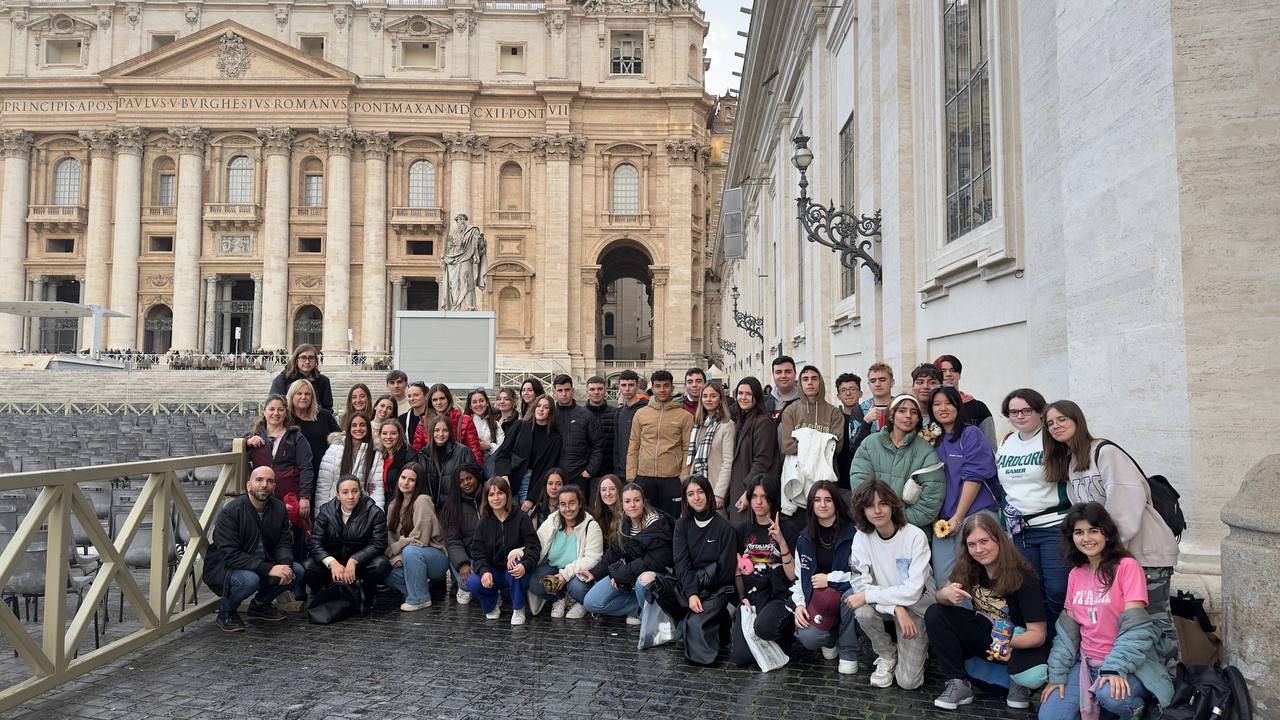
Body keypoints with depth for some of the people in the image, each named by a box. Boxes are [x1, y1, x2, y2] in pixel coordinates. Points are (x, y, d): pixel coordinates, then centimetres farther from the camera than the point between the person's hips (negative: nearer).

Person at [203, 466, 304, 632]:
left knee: (296, 570, -13)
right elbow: (231, 555, -27)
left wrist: (285, 565, -25)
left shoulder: (279, 509, -2)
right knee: (249, 579, -36)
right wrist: (269, 569, -35)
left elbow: (284, 543, -1)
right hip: (223, 568, -6)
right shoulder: (231, 511, -21)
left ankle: (260, 604, 11)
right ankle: (226, 612, -4)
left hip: (261, 565, 6)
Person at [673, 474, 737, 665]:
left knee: (696, 622, -28)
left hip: (717, 590, -5)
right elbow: (681, 563, -5)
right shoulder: (682, 525, 6)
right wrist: (691, 593, -18)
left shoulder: (724, 527, -4)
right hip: (687, 586, 5)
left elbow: (726, 571, -6)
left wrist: (696, 579, -8)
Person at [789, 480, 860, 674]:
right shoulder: (804, 539, 7)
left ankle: (848, 654, -11)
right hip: (816, 595, 2)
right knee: (808, 638, -25)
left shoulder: (852, 533, -8)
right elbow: (798, 575, 11)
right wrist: (799, 604, -4)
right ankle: (830, 638, 16)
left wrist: (829, 579, -14)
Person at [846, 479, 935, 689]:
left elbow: (913, 591, -24)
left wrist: (867, 596, -24)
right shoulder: (862, 538, -11)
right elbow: (861, 584, -15)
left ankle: (917, 648, 23)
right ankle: (887, 656, 0)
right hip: (884, 603, 3)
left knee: (908, 681, -12)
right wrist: (896, 608, -28)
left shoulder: (915, 536, -20)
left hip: (916, 606, -3)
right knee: (863, 613, -32)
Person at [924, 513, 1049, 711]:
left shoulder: (1023, 578, -24)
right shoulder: (968, 568, -11)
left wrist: (1010, 642, -43)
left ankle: (1017, 681, 2)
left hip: (1021, 642, -4)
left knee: (1032, 675, -37)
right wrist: (946, 594, -29)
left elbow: (1038, 634, -22)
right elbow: (939, 596, -3)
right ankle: (959, 685, -8)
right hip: (983, 636, 5)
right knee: (934, 615, -16)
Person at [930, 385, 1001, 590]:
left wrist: (958, 518, -11)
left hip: (974, 514, -5)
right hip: (942, 521, 5)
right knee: (942, 580, 2)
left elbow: (973, 477, -10)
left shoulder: (971, 434, -2)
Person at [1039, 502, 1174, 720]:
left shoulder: (1127, 566, -9)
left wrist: (1115, 668, -27)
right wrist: (1057, 675, -1)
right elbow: (1068, 630, 8)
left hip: (1125, 664, -4)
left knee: (1110, 693, -36)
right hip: (1086, 664, 4)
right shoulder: (1075, 575, 9)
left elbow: (1134, 626, -16)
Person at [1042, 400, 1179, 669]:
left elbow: (1129, 498, -21)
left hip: (1144, 548, -8)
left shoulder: (1105, 452, -12)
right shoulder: (1067, 462, 13)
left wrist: (1116, 542, -23)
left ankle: (1170, 675, 7)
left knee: (1155, 617, -3)